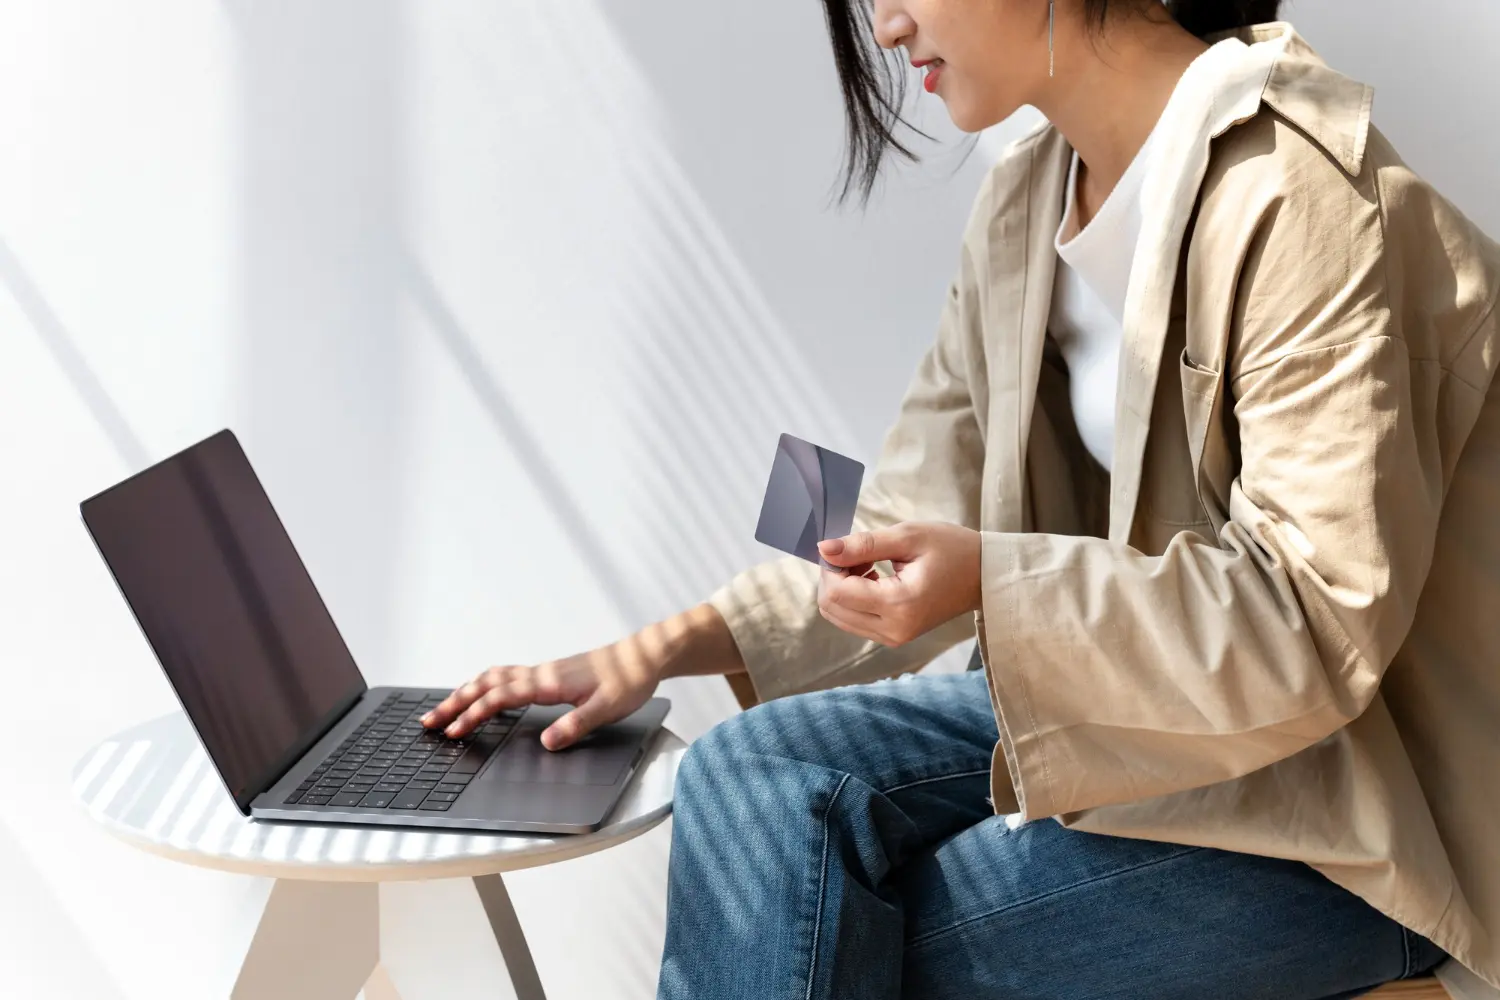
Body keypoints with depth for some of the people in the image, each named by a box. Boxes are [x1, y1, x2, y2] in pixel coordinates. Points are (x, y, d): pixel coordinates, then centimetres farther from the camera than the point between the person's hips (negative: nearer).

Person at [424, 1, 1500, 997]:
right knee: (751, 776, -14)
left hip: (1336, 803, -7)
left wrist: (995, 582, -30)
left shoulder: (1297, 195, -19)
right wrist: (666, 649, 2)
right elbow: (915, 533, 9)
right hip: (1118, 703, 7)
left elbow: (1327, 619, -22)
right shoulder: (1023, 204, 7)